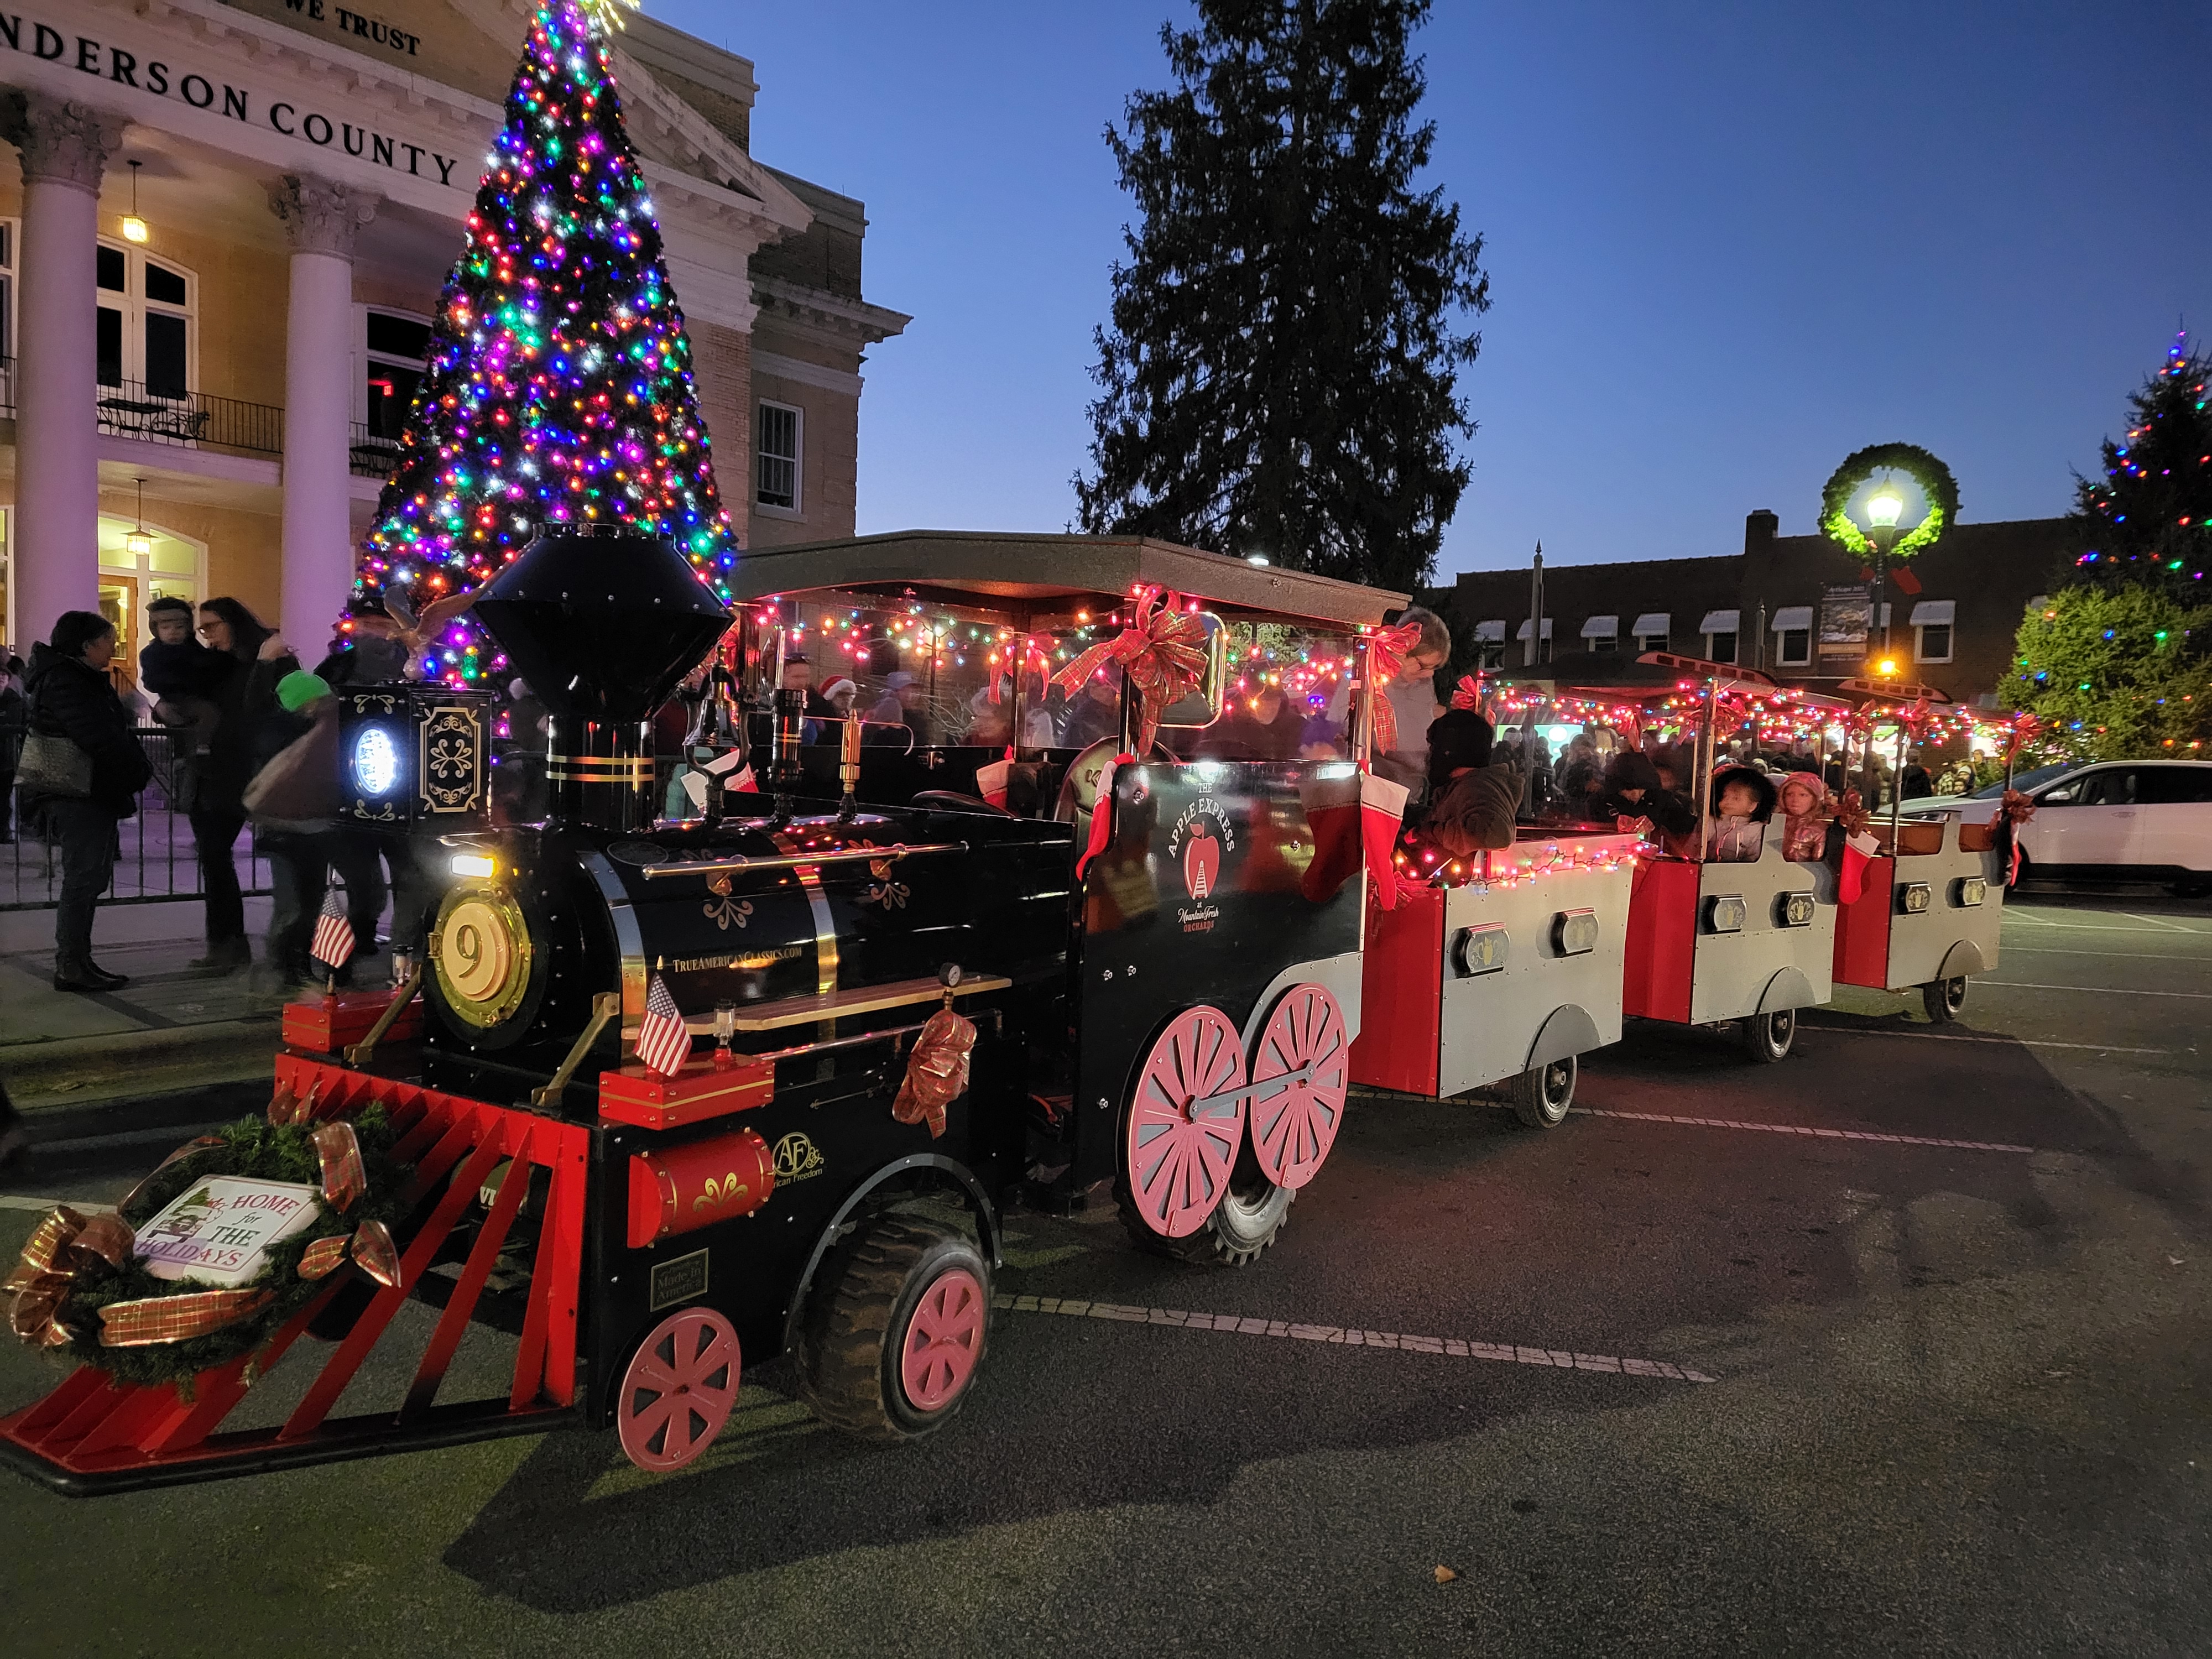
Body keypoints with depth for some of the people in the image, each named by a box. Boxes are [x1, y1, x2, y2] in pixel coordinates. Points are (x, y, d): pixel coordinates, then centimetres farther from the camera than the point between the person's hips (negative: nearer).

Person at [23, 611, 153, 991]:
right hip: (80, 796, -10)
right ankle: (71, 967, -2)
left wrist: (136, 770, 3)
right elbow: (100, 738, -21)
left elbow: (113, 732, 15)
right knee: (83, 877, -7)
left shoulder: (83, 679, 19)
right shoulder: (65, 682, -14)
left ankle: (77, 963, 19)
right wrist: (141, 771, -11)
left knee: (88, 877, 13)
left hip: (93, 793, 10)